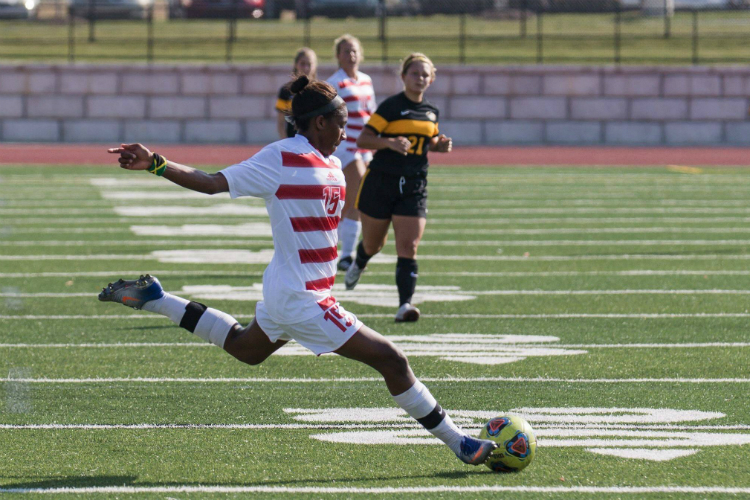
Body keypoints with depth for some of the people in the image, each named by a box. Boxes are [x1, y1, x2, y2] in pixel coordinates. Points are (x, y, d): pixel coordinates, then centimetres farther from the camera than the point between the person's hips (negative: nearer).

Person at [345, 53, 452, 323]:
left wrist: (440, 145, 6)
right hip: (382, 181, -3)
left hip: (414, 186, 3)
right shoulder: (392, 106, -9)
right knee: (373, 243, 14)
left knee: (408, 248, -11)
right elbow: (363, 139, -13)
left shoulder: (431, 111, 8)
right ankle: (358, 265, 50)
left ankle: (405, 304, -16)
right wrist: (389, 142, -29)